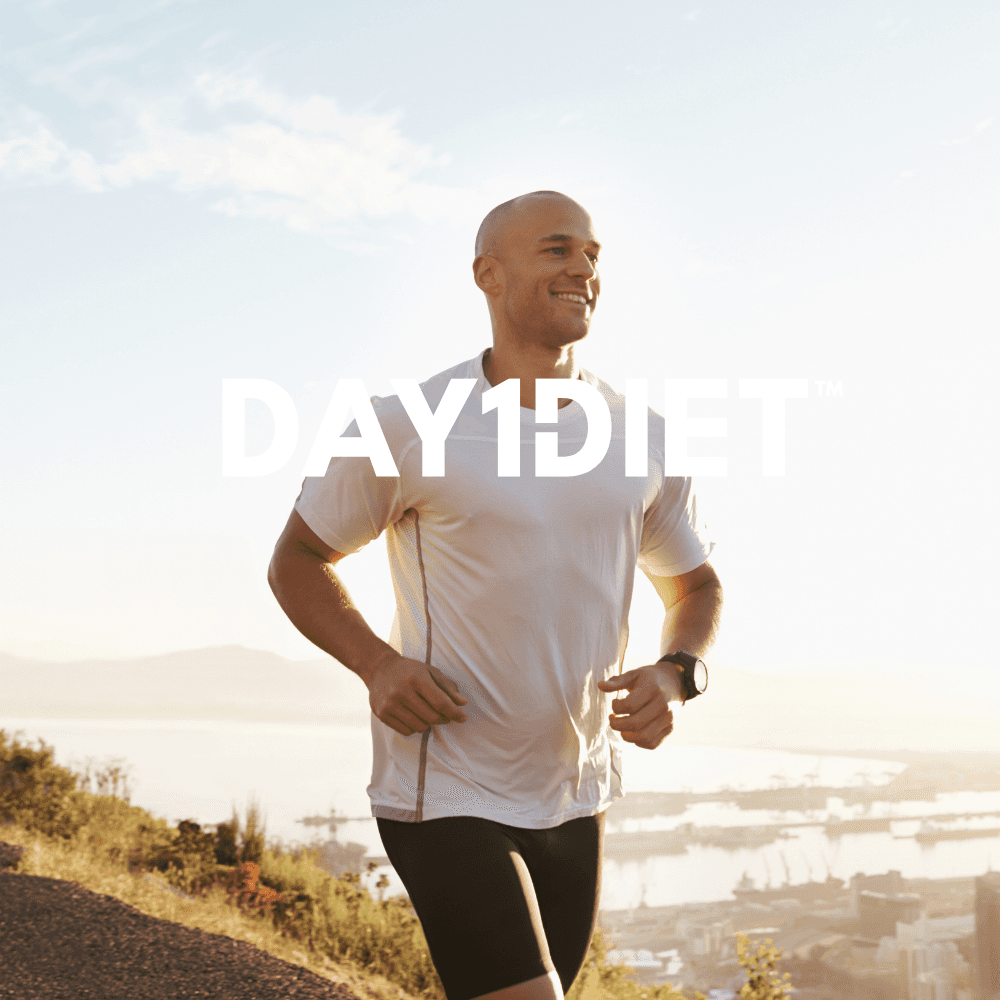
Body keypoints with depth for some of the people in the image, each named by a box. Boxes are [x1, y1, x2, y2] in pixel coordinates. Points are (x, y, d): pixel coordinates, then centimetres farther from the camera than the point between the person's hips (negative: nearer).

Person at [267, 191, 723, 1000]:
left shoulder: (643, 440, 1)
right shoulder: (406, 427, -11)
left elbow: (696, 585, 14)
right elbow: (297, 561, 1)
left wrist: (672, 677, -8)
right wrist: (376, 664, -17)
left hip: (576, 799, 6)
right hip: (445, 791, -5)